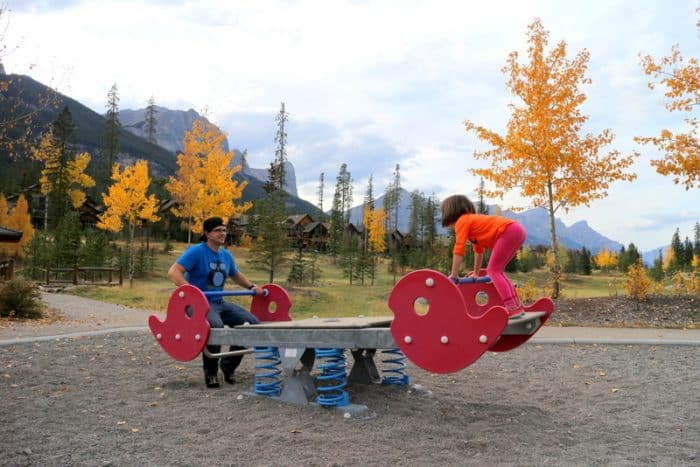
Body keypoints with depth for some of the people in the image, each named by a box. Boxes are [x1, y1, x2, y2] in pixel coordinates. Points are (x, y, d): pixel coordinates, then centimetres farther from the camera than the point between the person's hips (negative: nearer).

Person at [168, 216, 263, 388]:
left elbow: (237, 275, 27)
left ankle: (228, 366, 10)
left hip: (220, 303, 7)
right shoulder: (196, 251, -11)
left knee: (252, 323, -8)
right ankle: (210, 372, -13)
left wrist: (252, 286, 10)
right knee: (215, 326, -37)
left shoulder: (226, 255, 10)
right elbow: (173, 272, -21)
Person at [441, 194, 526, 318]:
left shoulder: (462, 221, 1)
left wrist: (453, 275, 0)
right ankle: (516, 306, 14)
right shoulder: (472, 220, 29)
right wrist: (476, 273, 40)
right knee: (496, 270, 16)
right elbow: (478, 249, 35)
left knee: (493, 270, -6)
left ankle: (512, 308, -14)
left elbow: (459, 249, -5)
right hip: (517, 230, 9)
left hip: (509, 231, -9)